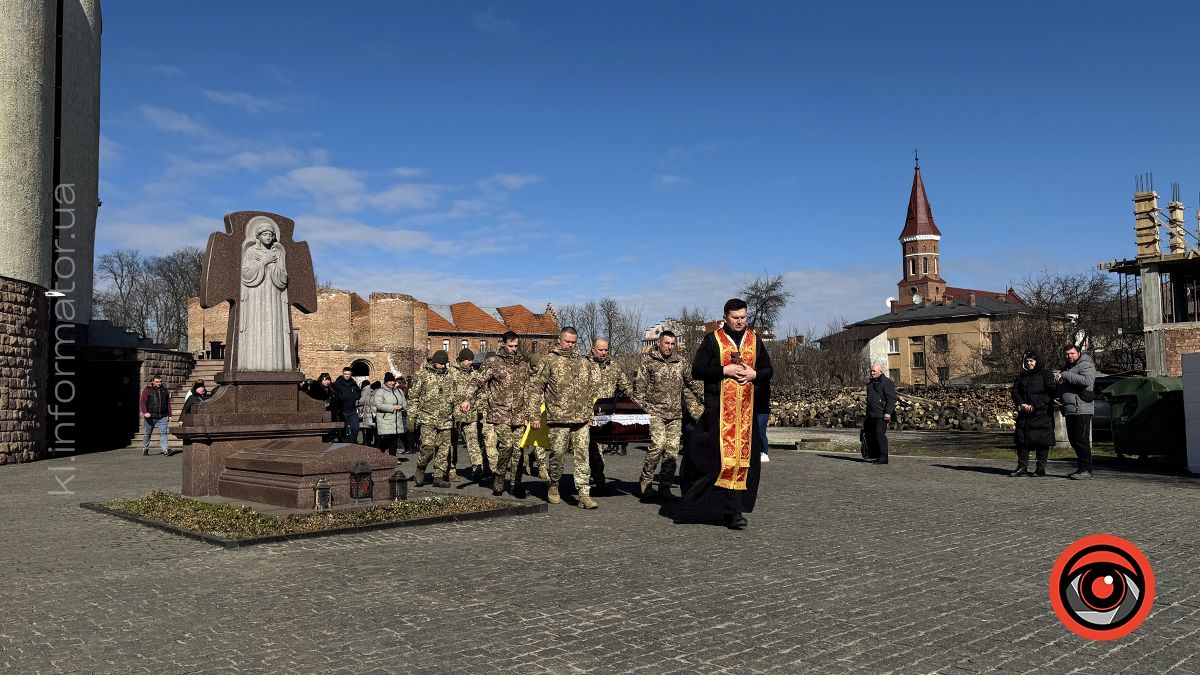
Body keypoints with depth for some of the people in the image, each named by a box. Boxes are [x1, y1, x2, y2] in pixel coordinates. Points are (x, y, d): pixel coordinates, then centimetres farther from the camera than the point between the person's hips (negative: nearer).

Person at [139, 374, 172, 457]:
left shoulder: (164, 390, 14)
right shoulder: (147, 390, 1)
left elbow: (168, 403, 18)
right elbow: (142, 402, -6)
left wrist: (169, 415, 15)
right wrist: (145, 412, -21)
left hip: (162, 416, 2)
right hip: (151, 416, -2)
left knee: (163, 432, -9)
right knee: (148, 433, 10)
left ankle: (165, 450, -16)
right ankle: (145, 449, 25)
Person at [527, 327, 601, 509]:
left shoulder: (584, 362, 15)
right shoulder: (549, 360, 2)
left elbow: (592, 388, 22)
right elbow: (536, 387, -1)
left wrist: (590, 413, 16)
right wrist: (534, 414, -7)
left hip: (582, 419, 3)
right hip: (558, 418, -3)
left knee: (582, 456, -1)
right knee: (557, 454, 5)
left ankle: (584, 495, 0)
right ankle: (553, 486, 28)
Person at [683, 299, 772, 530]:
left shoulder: (754, 340, 13)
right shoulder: (712, 340, 1)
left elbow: (768, 370, 18)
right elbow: (697, 370, -4)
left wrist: (754, 374, -3)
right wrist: (724, 370, -14)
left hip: (746, 407, 4)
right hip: (719, 407, -4)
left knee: (745, 456, 2)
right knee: (723, 455, -10)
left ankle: (732, 509, 10)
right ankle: (732, 509, 1)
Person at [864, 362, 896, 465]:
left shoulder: (887, 382, -5)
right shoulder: (871, 383, 21)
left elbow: (891, 399, -12)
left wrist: (888, 412, -20)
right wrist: (867, 412, 25)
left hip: (881, 415, -8)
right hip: (871, 414, 8)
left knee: (880, 434, -12)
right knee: (870, 435, 9)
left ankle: (883, 457, -11)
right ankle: (872, 456, 19)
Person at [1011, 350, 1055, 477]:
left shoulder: (1046, 375, 0)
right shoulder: (1022, 376, 16)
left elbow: (1050, 393, -9)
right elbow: (1015, 391, 11)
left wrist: (1034, 406, -16)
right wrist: (1021, 404, -8)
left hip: (1042, 413, -5)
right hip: (1024, 415, 5)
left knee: (1042, 442, -3)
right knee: (1022, 440, 1)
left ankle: (1041, 468, 5)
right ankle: (1022, 467, 6)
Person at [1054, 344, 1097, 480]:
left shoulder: (1086, 365, -6)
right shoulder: (1069, 367, 23)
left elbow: (1086, 380, -26)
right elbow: (1062, 388, 32)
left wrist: (1065, 375, -23)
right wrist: (1058, 378, 9)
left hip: (1081, 409, -10)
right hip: (1069, 410, 10)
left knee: (1081, 440, -10)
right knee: (1073, 440, 11)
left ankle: (1086, 470, -7)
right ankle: (1082, 468, 18)